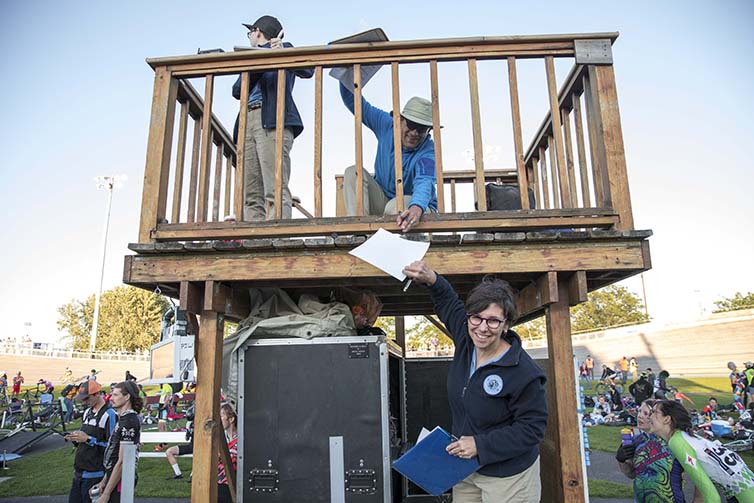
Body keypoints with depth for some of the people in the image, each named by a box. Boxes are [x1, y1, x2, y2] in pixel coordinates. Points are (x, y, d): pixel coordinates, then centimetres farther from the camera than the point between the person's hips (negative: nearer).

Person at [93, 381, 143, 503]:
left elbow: (121, 462, -21)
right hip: (113, 478, 9)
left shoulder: (129, 422, -19)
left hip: (120, 481, -9)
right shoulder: (123, 419, 12)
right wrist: (104, 482, 16)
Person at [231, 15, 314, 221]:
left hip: (273, 120, -6)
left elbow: (307, 70, -1)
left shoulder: (285, 48, 16)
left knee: (275, 191, -18)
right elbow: (237, 91, 17)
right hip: (248, 121, 6)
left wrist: (281, 52, -16)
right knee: (251, 195, -6)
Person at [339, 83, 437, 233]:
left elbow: (424, 182, -42)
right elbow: (355, 103, -2)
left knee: (396, 206, -39)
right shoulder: (387, 125, -7)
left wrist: (416, 208, -63)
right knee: (354, 173, -19)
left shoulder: (429, 152, -23)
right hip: (382, 200, 5)